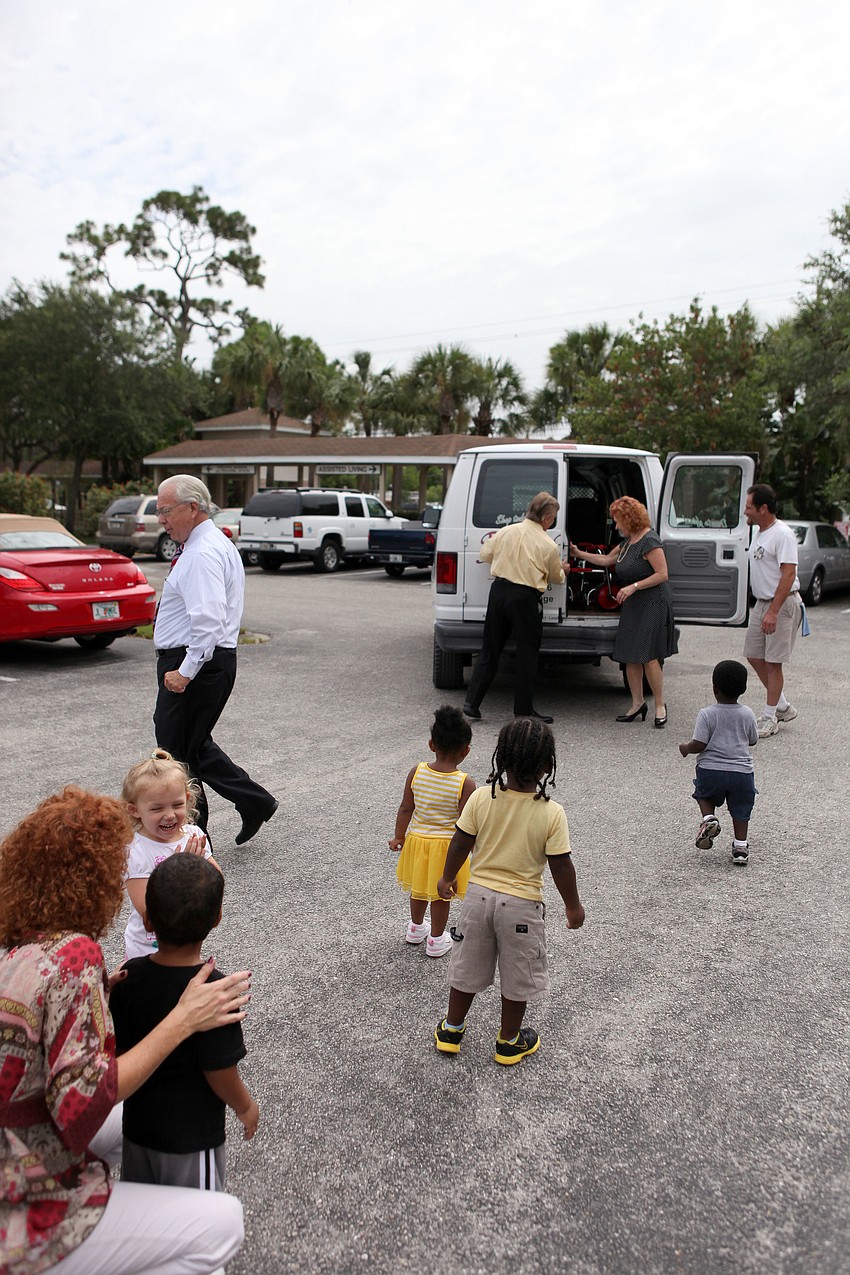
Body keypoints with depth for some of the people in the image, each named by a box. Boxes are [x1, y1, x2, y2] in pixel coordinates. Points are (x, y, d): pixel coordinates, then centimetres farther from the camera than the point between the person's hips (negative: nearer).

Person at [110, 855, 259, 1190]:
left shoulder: (127, 977, -13)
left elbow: (117, 1049, -1)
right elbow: (220, 1075, -21)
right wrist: (246, 1107, -2)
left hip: (136, 1124, 5)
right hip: (192, 1137, -4)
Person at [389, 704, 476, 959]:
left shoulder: (417, 772, -13)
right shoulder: (464, 784, -22)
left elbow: (405, 809, -5)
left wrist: (398, 836, 8)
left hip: (417, 839, 3)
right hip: (446, 845, -3)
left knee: (419, 888, 25)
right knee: (440, 895, 16)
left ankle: (416, 928, 47)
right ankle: (436, 940, 31)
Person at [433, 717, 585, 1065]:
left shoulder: (481, 798, -14)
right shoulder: (552, 813, -20)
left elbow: (460, 844, -5)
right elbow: (561, 866, -13)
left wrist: (447, 878, 12)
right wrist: (573, 906, 3)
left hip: (479, 894, 3)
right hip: (522, 905, -2)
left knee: (468, 967, 21)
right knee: (517, 974, 19)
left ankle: (451, 1030, 38)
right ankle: (509, 1041, 35)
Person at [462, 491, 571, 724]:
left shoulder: (506, 531, 3)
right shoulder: (548, 545, -5)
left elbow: (485, 555, 15)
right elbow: (555, 577, 10)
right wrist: (563, 569, 33)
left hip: (499, 590, 4)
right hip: (526, 598, -4)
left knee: (489, 650, 12)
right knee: (527, 654, 8)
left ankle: (472, 702, 11)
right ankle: (524, 708, 14)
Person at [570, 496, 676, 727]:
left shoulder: (649, 541, -14)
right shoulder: (628, 541, 15)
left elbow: (662, 574, -17)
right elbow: (606, 559, 27)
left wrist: (633, 587, -21)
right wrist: (578, 553, 26)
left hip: (653, 604, -9)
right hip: (633, 605, 9)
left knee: (648, 655, -11)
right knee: (630, 656, 7)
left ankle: (660, 705, 2)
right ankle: (637, 703, 16)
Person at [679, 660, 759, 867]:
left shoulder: (706, 714, -11)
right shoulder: (747, 714, 0)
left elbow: (699, 745, -13)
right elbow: (753, 741, 12)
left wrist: (685, 748, 6)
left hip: (710, 769, -2)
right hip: (742, 771, 2)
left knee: (704, 795, 24)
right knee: (740, 810, 15)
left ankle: (709, 819, 0)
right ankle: (740, 845, 10)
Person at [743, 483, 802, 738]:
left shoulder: (782, 534, -17)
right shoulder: (760, 533, 12)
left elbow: (788, 575, -23)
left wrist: (773, 612, -27)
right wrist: (760, 607, 18)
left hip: (781, 605, -10)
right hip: (762, 603, 10)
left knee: (773, 662, -3)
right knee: (754, 656, 12)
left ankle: (769, 717, 8)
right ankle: (782, 707, 26)